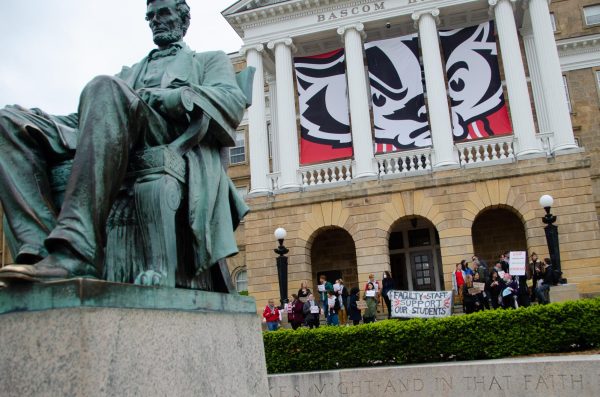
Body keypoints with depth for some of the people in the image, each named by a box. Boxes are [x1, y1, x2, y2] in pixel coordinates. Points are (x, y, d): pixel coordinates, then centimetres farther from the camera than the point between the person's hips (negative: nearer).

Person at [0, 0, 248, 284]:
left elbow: (233, 102, 4)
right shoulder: (131, 71, 43)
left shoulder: (210, 60, 28)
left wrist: (152, 97, -5)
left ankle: (77, 252, -47)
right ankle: (40, 246, -34)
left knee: (106, 88, -36)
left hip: (166, 139, -5)